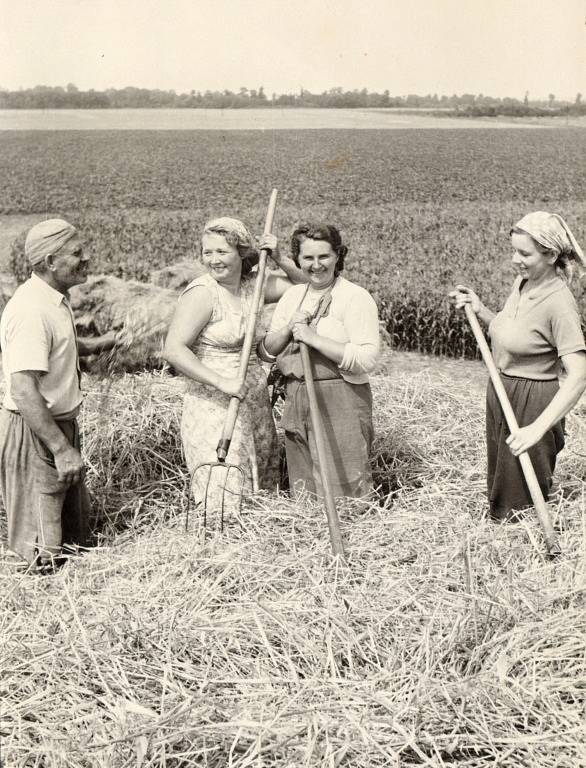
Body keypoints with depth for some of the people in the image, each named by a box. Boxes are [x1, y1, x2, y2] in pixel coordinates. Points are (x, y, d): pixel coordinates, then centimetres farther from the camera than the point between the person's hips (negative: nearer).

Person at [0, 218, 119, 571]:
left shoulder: (57, 297, 6)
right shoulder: (31, 310, -25)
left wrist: (93, 345, 16)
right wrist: (62, 448, -29)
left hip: (61, 423, 10)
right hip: (33, 433, -10)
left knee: (75, 532, 22)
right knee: (45, 554, 3)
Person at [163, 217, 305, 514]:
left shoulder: (251, 286, 9)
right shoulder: (202, 292, -11)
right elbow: (173, 350, -20)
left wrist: (280, 260, 2)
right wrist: (222, 382, -26)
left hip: (256, 407, 7)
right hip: (214, 409, -7)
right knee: (222, 503, -8)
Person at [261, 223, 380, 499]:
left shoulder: (355, 297, -8)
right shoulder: (292, 295, 13)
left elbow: (366, 359, -18)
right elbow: (268, 350, 13)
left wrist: (313, 338, -20)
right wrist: (288, 329, -6)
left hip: (340, 402, -6)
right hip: (295, 400, 7)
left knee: (345, 491, -5)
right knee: (303, 489, 13)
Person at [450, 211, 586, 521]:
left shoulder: (559, 303, -23)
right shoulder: (521, 282, 2)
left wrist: (537, 428, -34)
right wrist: (480, 310, 1)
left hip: (531, 403, -8)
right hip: (500, 392, 8)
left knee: (520, 506, 8)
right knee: (499, 492, 22)